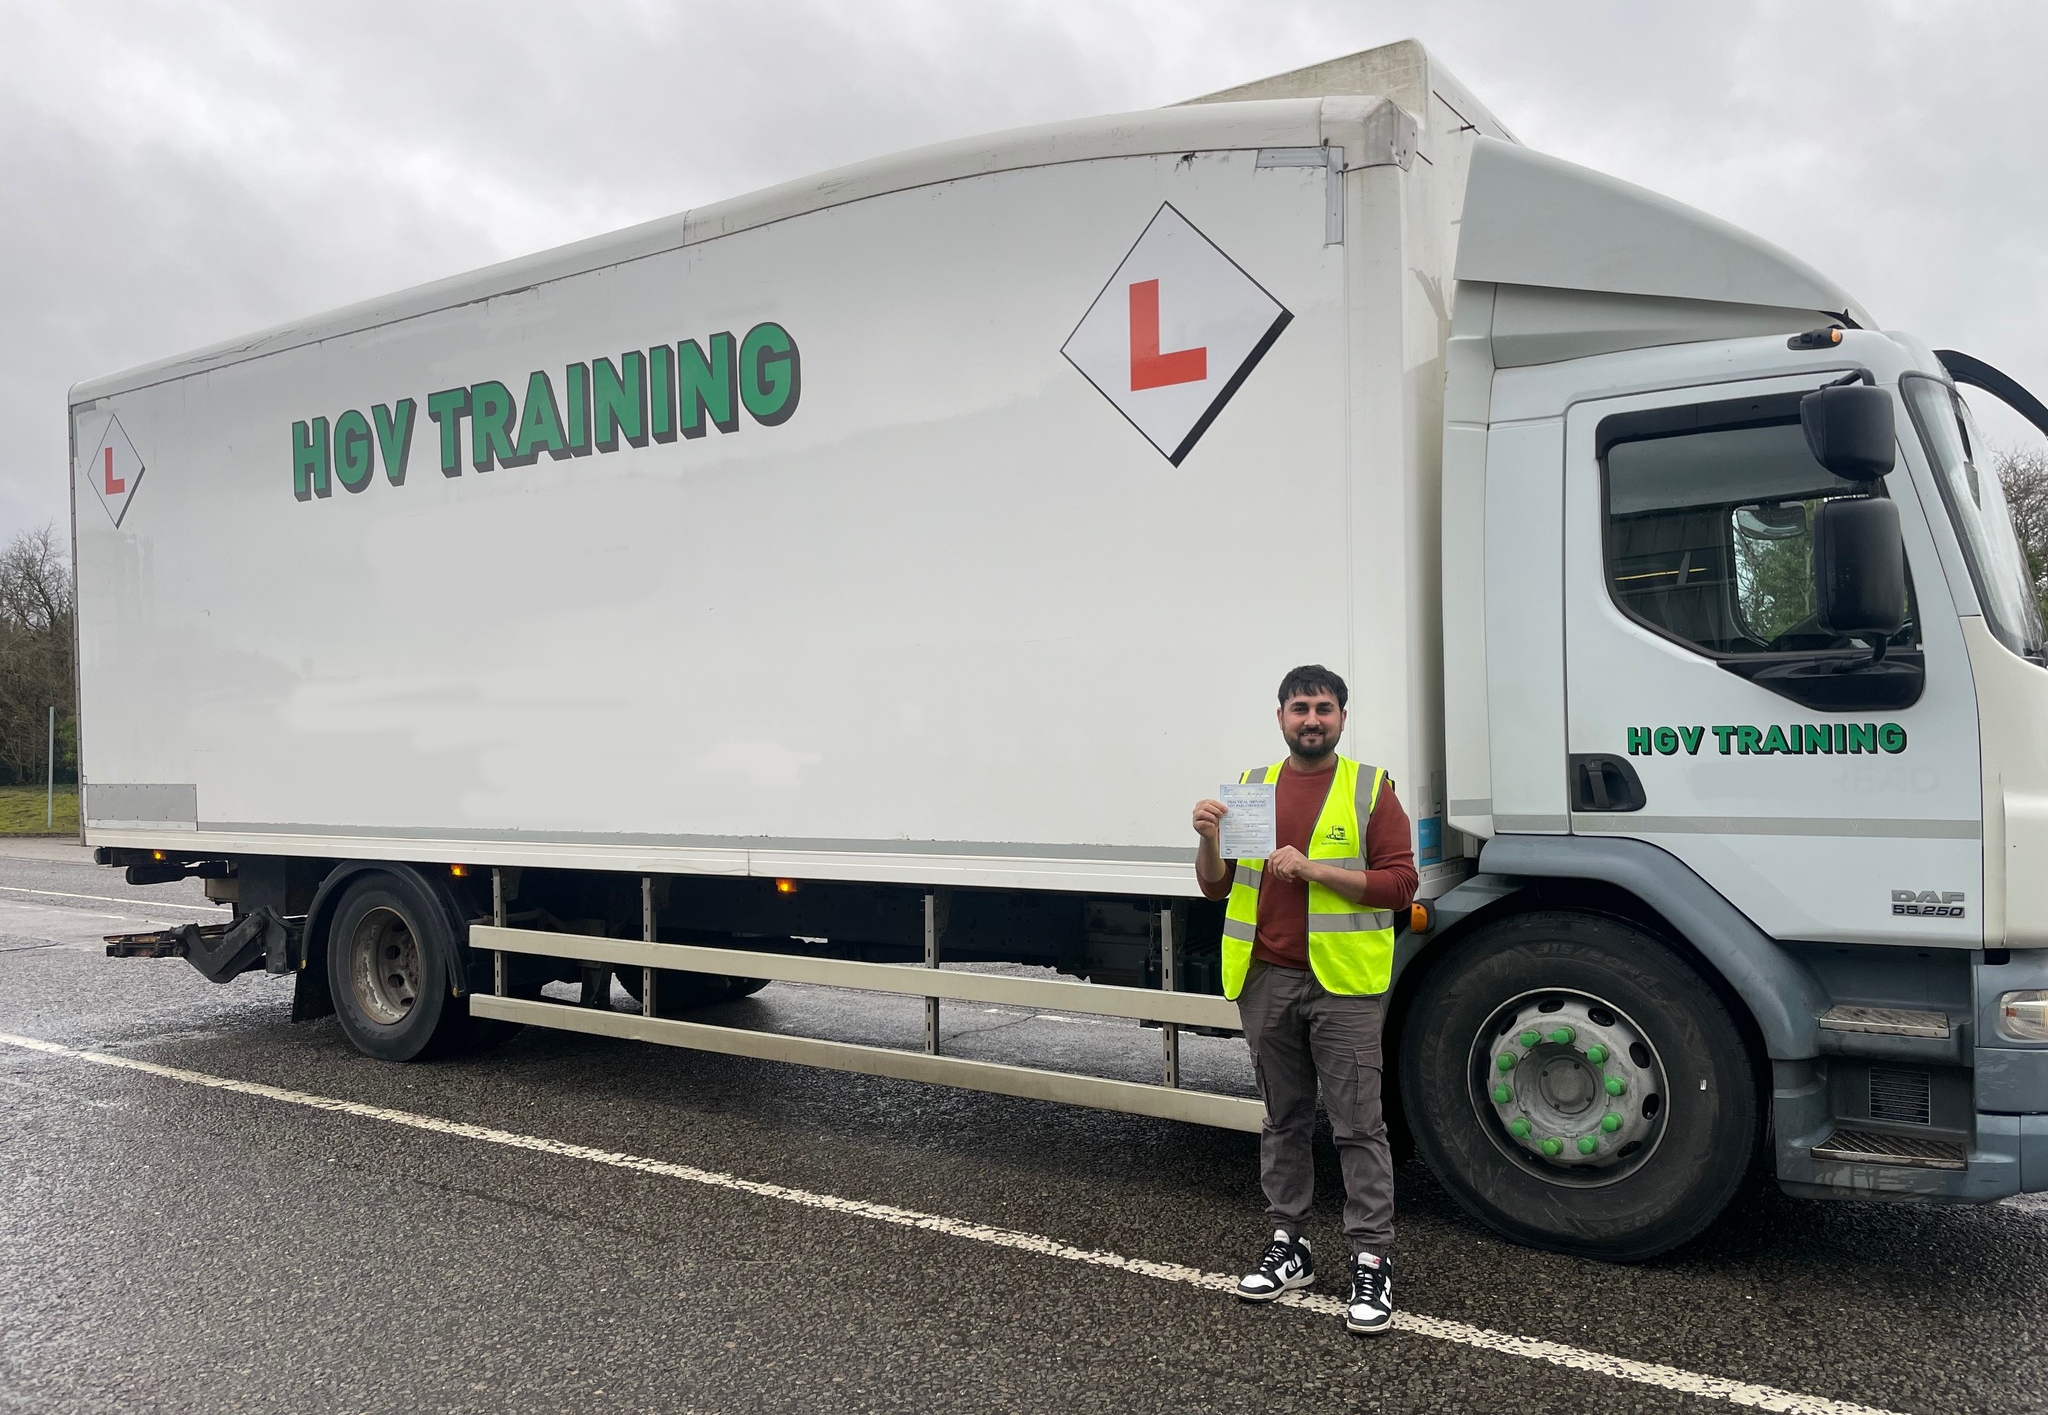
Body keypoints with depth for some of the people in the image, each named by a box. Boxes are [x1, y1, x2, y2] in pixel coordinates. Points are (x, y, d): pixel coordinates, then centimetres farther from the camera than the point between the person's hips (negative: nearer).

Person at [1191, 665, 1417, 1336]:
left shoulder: (1370, 789, 0)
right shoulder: (1251, 787, 12)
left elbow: (1399, 883, -8)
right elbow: (1216, 887, 12)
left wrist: (1314, 868, -16)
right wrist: (1208, 840, -8)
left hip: (1343, 983, -4)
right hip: (1266, 979, 4)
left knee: (1358, 1124, -3)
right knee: (1283, 1120, 13)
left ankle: (1372, 1262, 4)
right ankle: (1288, 1244, 24)